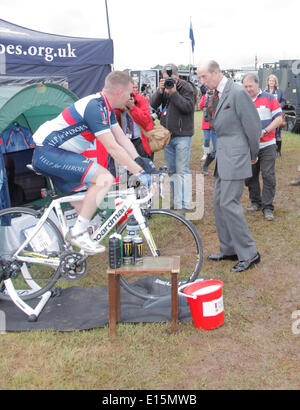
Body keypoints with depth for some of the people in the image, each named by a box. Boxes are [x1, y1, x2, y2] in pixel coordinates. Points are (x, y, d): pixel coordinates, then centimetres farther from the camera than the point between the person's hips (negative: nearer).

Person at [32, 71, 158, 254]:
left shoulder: (106, 108, 9)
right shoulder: (95, 108, -23)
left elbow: (122, 138, 11)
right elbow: (113, 148, -26)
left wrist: (140, 160, 0)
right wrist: (139, 172, -22)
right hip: (49, 152, -11)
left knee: (83, 200, 15)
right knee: (105, 178, -22)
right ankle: (78, 232, -16)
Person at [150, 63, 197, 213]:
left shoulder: (187, 87, -4)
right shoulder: (163, 87, 12)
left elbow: (188, 107, -18)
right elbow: (153, 105, 1)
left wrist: (173, 92, -20)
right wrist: (160, 91, -14)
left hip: (182, 135, -6)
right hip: (167, 135, 6)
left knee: (182, 171, -8)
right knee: (172, 171, 11)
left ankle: (184, 204, -6)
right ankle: (176, 202, 21)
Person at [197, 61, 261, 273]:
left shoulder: (238, 92, -14)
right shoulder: (218, 94, 13)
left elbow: (254, 124, -13)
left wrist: (253, 154, -4)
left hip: (235, 156, -10)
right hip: (223, 156, 10)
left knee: (229, 203, -10)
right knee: (219, 202, 12)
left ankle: (249, 253, 2)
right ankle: (229, 249, 24)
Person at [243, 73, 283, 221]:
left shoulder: (269, 98, 1)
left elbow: (279, 118, -3)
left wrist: (264, 132, -15)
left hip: (267, 145, -3)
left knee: (268, 176, -4)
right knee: (250, 176, 7)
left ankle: (267, 207, 2)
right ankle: (255, 202, 24)